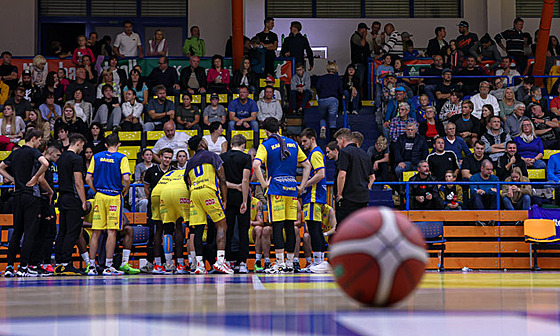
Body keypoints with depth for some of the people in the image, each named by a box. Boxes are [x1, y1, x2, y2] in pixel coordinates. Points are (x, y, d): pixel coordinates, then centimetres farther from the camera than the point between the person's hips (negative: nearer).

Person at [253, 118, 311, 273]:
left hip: (276, 188, -4)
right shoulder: (293, 144, 14)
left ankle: (280, 264, -9)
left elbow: (256, 165, -17)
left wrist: (263, 184, -9)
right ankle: (290, 263, 11)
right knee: (290, 227, 7)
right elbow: (307, 165, 16)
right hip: (292, 188, 4)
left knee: (277, 226, -5)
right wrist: (302, 187, 16)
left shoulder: (266, 145, -1)